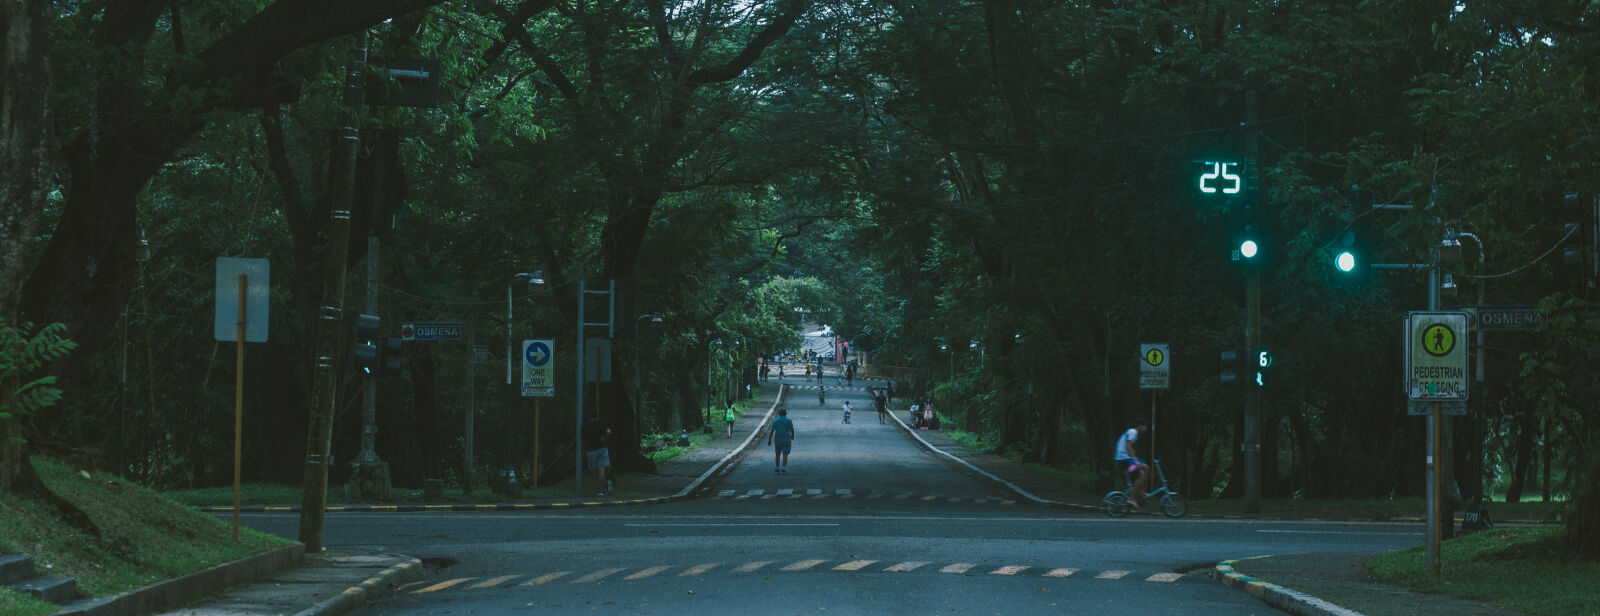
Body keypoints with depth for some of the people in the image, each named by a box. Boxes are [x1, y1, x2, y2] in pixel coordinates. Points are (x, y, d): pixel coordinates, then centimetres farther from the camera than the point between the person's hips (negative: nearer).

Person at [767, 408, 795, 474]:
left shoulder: (775, 421, -4)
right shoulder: (789, 421, -6)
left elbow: (771, 431, -7)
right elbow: (792, 430, 2)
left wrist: (769, 439, -2)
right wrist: (792, 435, 21)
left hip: (778, 439, 1)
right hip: (786, 439, -1)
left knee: (777, 454, 17)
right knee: (785, 455, -2)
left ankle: (777, 468, 24)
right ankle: (783, 469, -14)